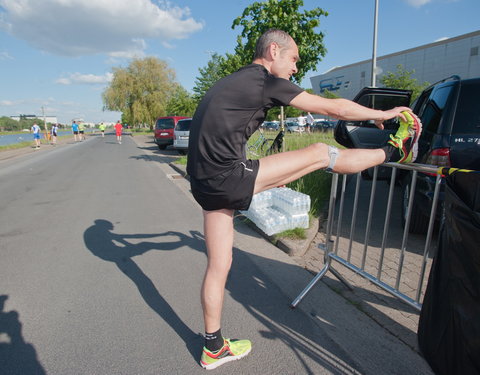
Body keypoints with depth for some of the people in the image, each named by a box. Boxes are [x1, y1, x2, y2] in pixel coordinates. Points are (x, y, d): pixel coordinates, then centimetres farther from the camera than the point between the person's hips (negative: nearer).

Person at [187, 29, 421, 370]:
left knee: (219, 266, 16)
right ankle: (395, 150, 22)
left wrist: (271, 175, 37)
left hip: (206, 184, 9)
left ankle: (213, 348, 32)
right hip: (228, 177, -9)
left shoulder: (231, 83, 24)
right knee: (322, 153, -1)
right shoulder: (265, 80, -3)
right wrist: (382, 114, 16)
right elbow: (333, 108, 0)